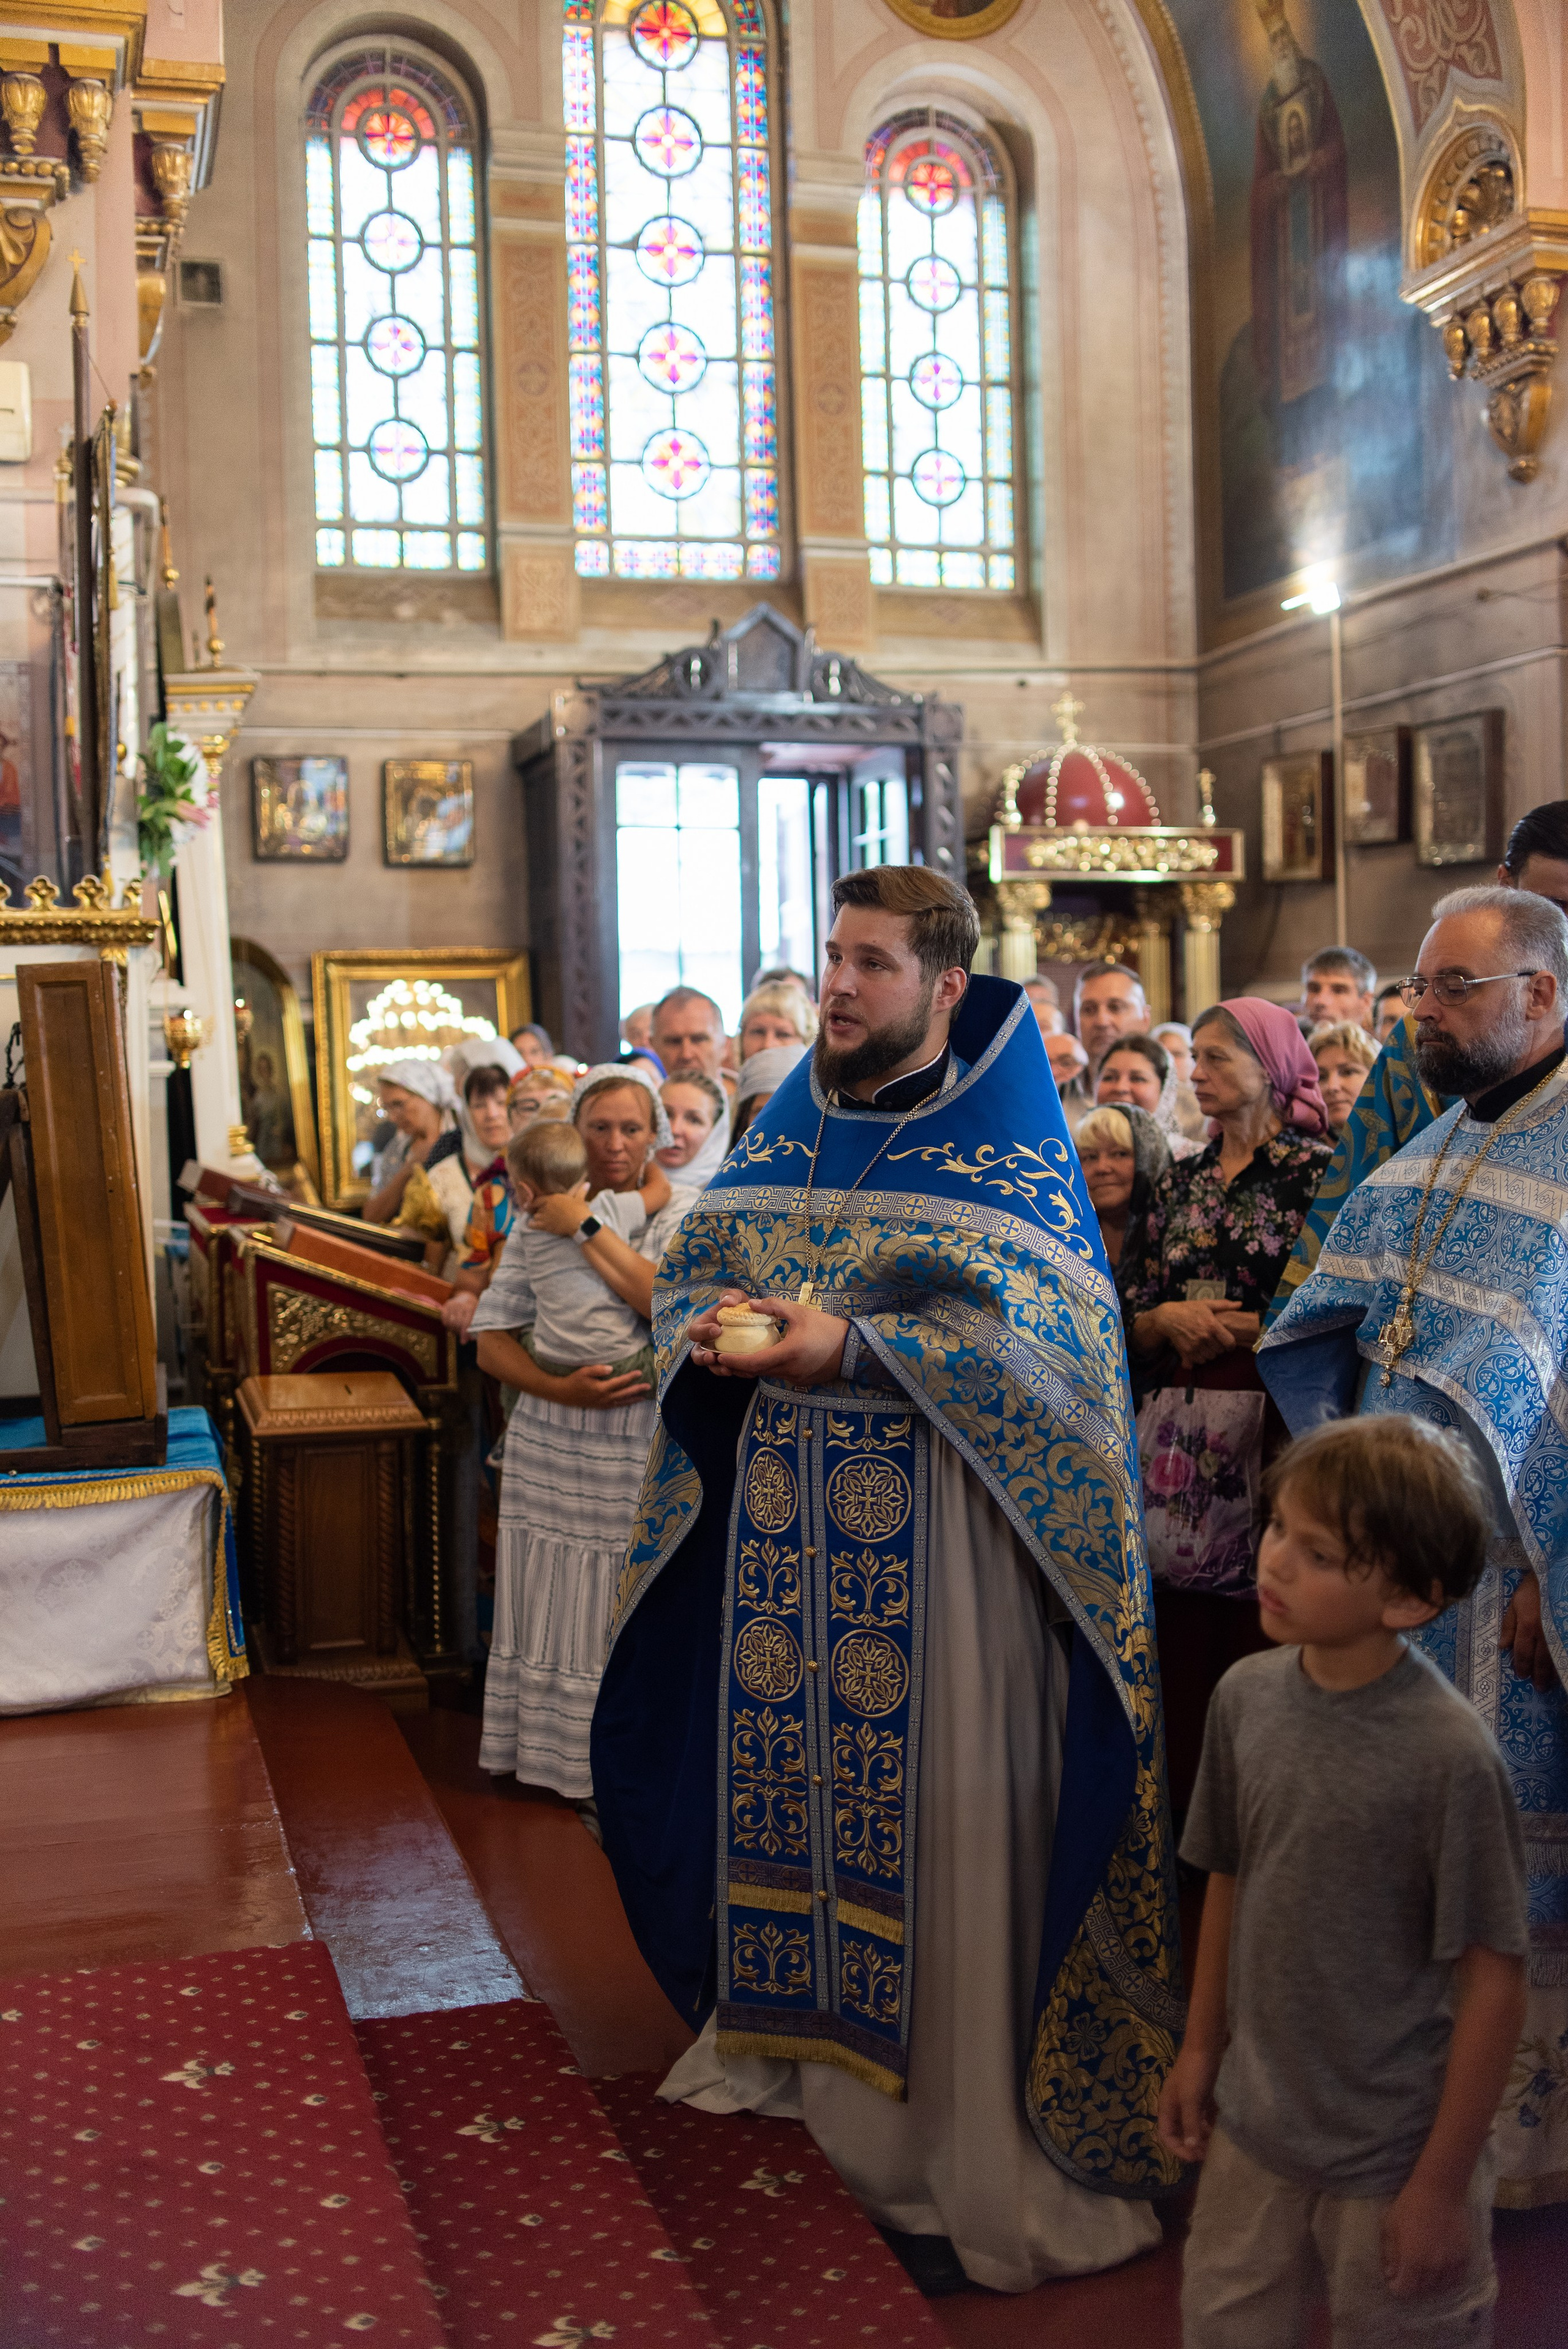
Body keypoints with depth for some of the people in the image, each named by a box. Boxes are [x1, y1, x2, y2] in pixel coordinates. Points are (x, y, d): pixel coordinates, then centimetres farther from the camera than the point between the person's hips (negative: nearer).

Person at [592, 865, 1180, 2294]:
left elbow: (1053, 1327, -16)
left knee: (938, 1811, 0)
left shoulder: (1003, 1137, -7)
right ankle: (787, 2041, 34)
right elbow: (692, 1261, 15)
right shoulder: (790, 1122, 10)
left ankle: (969, 2128, 13)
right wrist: (708, 1325, -9)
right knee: (788, 1766, 14)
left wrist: (856, 1347, -24)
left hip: (930, 1532, -5)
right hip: (783, 1525, 5)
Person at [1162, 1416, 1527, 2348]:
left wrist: (1443, 2184, -12)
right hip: (1254, 2127, 5)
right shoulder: (1246, 1695, -8)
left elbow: (1494, 1982, -18)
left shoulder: (1451, 1755, -25)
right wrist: (1202, 2048, 13)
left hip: (1392, 2156, -5)